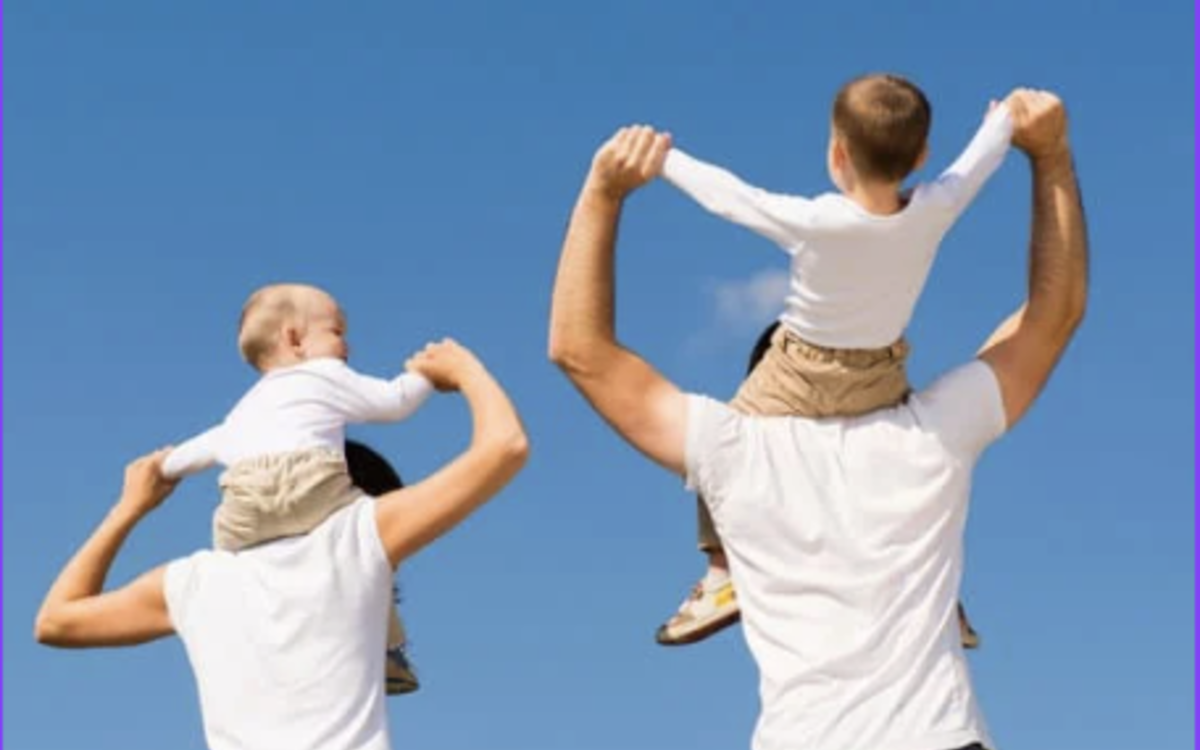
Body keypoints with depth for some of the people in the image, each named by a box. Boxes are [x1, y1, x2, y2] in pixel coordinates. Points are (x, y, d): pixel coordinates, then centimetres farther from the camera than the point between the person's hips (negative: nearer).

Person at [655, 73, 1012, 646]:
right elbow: (977, 163, -2)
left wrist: (664, 161, -4)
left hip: (798, 377, -3)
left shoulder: (813, 223, -32)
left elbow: (727, 196, -20)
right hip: (880, 380, 3)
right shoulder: (933, 213, -23)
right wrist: (1005, 119, 19)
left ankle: (723, 573, 15)